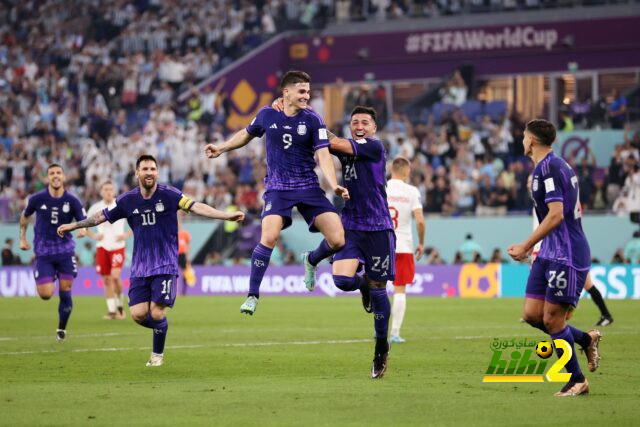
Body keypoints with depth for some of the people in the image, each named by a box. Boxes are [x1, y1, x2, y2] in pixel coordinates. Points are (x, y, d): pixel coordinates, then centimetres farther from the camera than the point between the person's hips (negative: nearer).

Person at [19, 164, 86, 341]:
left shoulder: (72, 201, -6)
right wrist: (23, 238, 15)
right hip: (43, 252, -1)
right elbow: (25, 216, 12)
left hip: (65, 250, 1)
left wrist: (82, 229, -26)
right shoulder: (37, 199, -6)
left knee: (65, 292, -3)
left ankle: (62, 329, 17)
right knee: (46, 294, -10)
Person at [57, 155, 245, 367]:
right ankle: (161, 326, 27)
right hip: (140, 267, 3)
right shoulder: (127, 200, 2)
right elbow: (102, 216, 14)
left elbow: (195, 207, -18)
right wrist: (73, 225, 18)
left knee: (157, 313, -11)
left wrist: (226, 215, -30)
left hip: (165, 265, -3)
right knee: (138, 314, -7)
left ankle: (158, 354, 14)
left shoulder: (169, 195, -8)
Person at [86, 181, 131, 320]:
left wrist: (127, 235, -8)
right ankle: (111, 310, 11)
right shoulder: (96, 208, 4)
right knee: (107, 279, 3)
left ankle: (120, 305, 3)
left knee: (115, 276, -18)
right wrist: (93, 236, -3)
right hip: (102, 247, 3)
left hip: (117, 246, -3)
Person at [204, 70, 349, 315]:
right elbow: (247, 134, 22)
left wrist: (334, 186, -26)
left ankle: (312, 261, 26)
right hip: (277, 188, -1)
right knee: (269, 237, -24)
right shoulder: (267, 115, 0)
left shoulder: (313, 120, -4)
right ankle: (252, 296, -11)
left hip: (308, 188, 1)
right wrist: (222, 148, 21)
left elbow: (323, 155, -12)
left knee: (338, 240, -10)